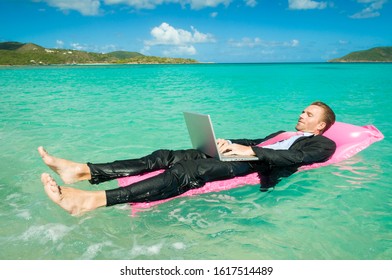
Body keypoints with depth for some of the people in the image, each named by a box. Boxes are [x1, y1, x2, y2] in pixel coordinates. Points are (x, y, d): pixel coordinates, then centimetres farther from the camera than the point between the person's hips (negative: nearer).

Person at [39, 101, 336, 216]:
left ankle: (92, 200, -43)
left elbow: (293, 157, -9)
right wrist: (230, 143, 6)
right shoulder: (285, 133, 37)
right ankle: (83, 171, -18)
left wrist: (248, 150, -18)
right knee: (167, 156, -11)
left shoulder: (323, 144, 12)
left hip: (256, 167, -8)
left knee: (186, 172, -31)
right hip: (243, 157, 8)